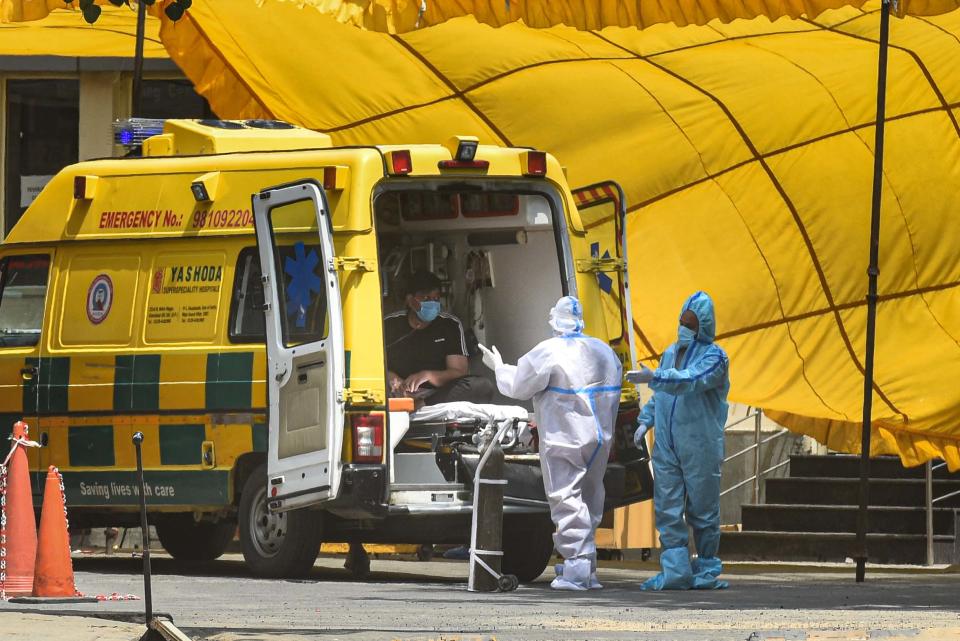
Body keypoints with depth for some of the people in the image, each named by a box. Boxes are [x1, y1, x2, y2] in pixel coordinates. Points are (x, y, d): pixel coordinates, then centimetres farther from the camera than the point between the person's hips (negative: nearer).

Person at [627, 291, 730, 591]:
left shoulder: (714, 357, -6)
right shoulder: (670, 353, 15)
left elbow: (691, 380, -26)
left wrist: (653, 377, -37)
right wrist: (645, 421, 10)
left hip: (701, 450, -6)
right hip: (666, 447, 6)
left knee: (703, 513, 1)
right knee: (667, 512, -1)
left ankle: (706, 571, 11)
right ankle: (675, 571, -1)